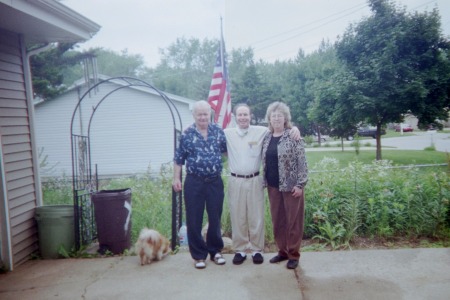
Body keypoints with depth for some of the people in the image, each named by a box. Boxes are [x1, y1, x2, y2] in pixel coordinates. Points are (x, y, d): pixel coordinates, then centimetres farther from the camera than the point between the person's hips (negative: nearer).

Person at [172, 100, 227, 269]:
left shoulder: (218, 131, 4)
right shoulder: (187, 134, -1)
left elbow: (228, 150, 12)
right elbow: (179, 158, 2)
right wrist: (176, 178, -2)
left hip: (215, 182, 2)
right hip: (194, 183, -1)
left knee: (215, 218, 11)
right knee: (194, 220, 5)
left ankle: (215, 251, 29)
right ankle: (199, 255, 20)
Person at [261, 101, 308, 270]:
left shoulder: (293, 136, -8)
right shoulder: (267, 138, 8)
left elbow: (302, 161, -11)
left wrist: (300, 184, -15)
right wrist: (265, 182, 10)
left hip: (291, 185, -5)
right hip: (273, 186, 6)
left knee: (293, 220, 4)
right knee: (277, 220, 12)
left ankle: (293, 254, 17)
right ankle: (282, 251, 27)